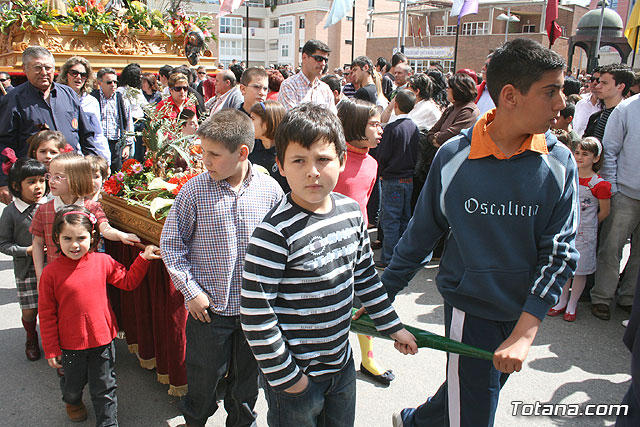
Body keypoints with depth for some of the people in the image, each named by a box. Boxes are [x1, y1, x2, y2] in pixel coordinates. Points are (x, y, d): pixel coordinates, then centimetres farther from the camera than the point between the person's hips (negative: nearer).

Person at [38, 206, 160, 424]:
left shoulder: (103, 262, -8)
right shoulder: (51, 273, -14)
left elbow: (128, 281, 6)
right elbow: (47, 315, -7)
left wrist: (143, 258, -5)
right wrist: (51, 350, -3)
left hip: (103, 340, 0)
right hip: (71, 343, 0)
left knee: (104, 388, 13)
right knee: (73, 383, 26)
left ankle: (108, 423, 32)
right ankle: (72, 401, 59)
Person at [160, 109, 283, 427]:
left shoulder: (270, 189, -7)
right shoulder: (195, 190, -11)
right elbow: (171, 242, -4)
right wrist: (190, 290, -8)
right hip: (209, 306, -1)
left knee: (247, 379, 20)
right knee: (203, 378, 15)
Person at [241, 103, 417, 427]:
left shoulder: (351, 211, -3)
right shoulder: (276, 231, -24)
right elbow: (255, 312, -22)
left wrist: (392, 326, 15)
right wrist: (285, 375, -15)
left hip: (341, 363, 6)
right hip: (295, 376, -6)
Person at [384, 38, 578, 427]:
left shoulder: (559, 163, -7)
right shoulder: (453, 156, -12)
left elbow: (559, 253, -9)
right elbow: (422, 234, -1)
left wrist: (524, 333, -19)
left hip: (524, 313, 3)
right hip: (470, 307, -3)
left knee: (477, 394, 19)